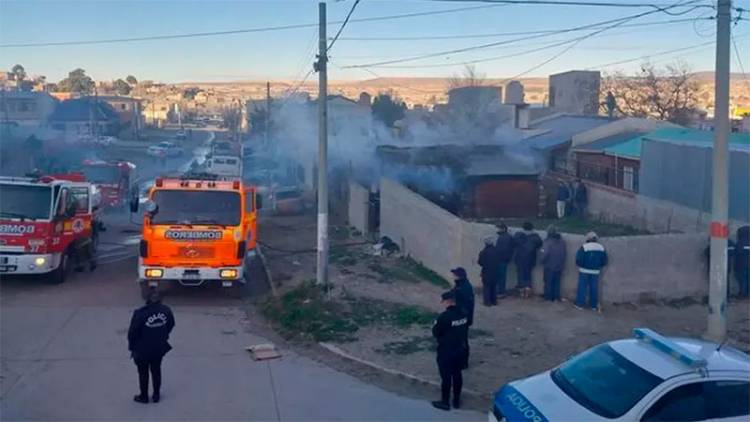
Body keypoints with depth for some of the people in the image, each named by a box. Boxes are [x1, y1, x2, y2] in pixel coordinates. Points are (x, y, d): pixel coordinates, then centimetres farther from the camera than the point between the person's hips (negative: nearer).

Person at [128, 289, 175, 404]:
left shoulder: (140, 314, -28)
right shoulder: (166, 311, -15)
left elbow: (133, 332, -19)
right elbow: (171, 325, 2)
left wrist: (132, 347, -4)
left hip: (143, 350, -3)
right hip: (160, 348, 3)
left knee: (143, 373, 18)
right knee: (156, 371, 23)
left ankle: (144, 397, 33)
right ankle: (156, 395, 34)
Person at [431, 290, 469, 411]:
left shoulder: (444, 316, -25)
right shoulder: (463, 314, -3)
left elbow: (435, 333, -14)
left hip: (446, 351, -6)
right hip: (461, 350, 7)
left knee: (446, 377, 7)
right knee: (457, 375, 18)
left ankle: (445, 402, 19)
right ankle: (456, 400, 29)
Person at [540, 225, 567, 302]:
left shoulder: (548, 242, -19)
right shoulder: (562, 241, -1)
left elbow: (545, 253, -24)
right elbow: (565, 253, 3)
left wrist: (543, 262, -7)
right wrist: (561, 262, 13)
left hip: (549, 266, -5)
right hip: (559, 266, 5)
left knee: (548, 282, 9)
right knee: (557, 282, 16)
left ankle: (548, 297, 14)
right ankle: (556, 297, 20)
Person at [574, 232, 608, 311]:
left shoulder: (584, 247, -13)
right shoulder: (601, 248, 1)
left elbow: (579, 260, -14)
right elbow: (604, 261, 6)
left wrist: (581, 265, 6)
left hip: (584, 271, -4)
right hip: (595, 272, 4)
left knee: (582, 287, 3)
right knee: (594, 288, 10)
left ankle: (580, 304, 4)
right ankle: (594, 305, 16)